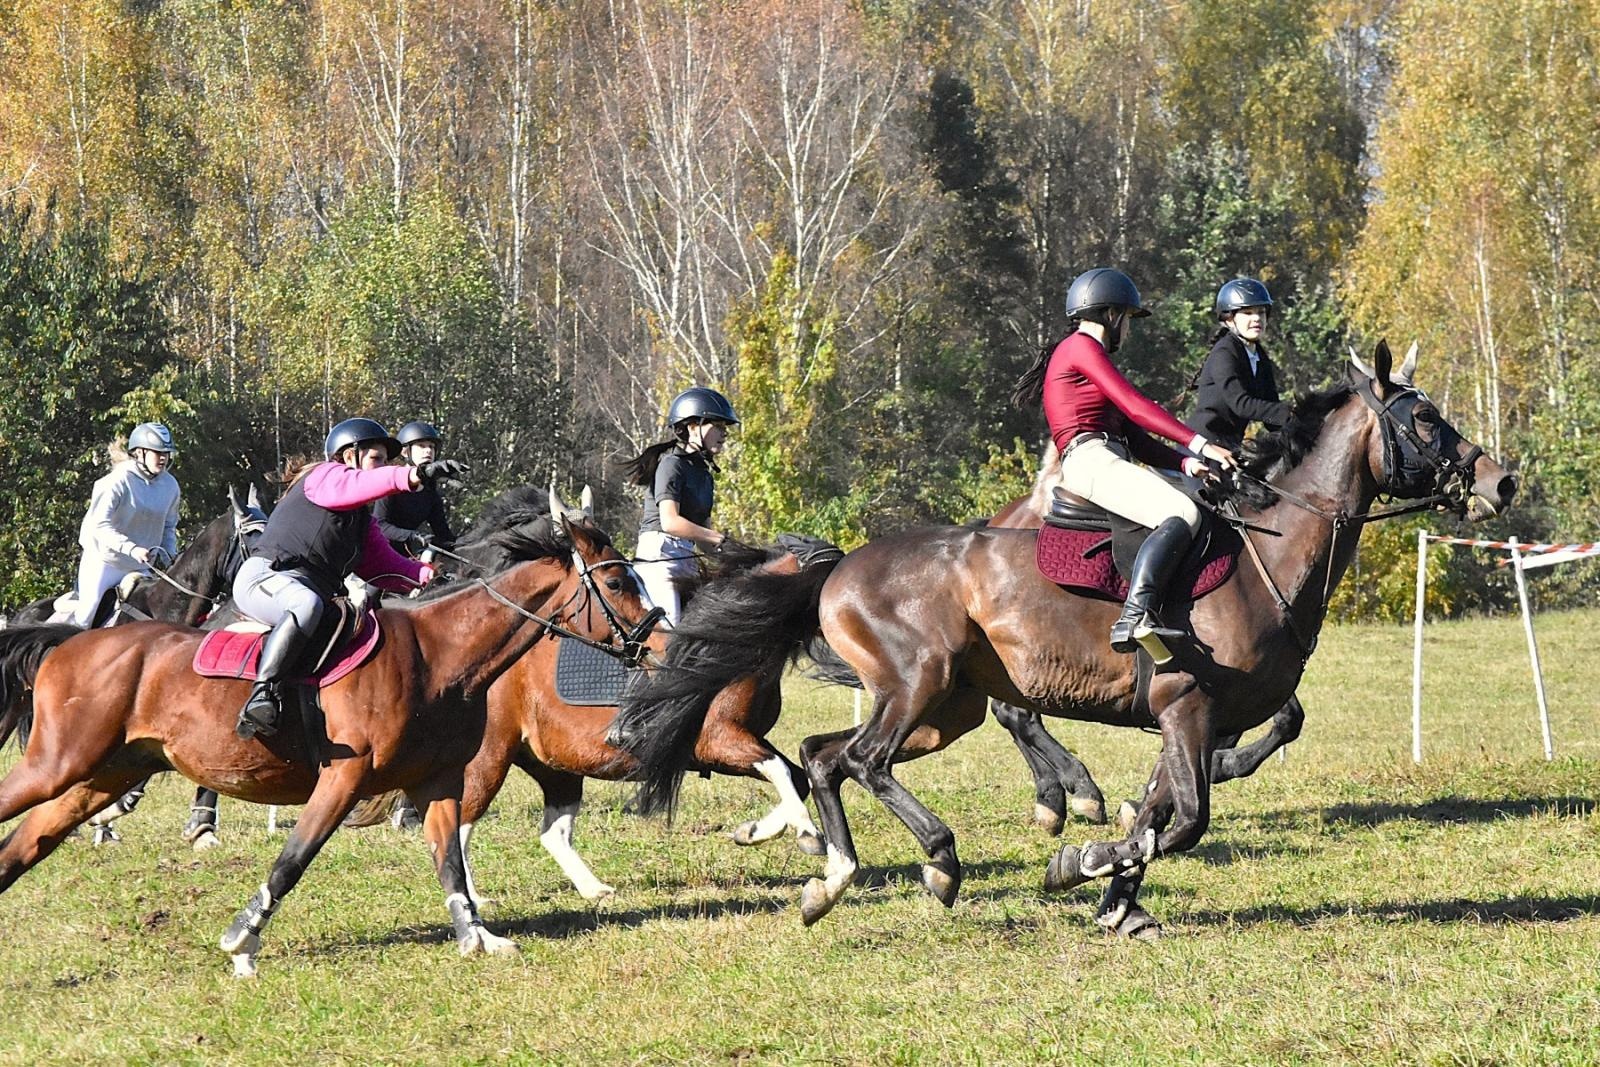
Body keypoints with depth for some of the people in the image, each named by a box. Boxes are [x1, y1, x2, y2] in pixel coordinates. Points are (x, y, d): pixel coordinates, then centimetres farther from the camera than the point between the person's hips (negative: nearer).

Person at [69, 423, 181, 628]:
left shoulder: (170, 486, 1)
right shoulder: (118, 482, -18)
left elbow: (169, 526, 17)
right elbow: (99, 526, -25)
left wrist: (170, 554, 0)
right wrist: (132, 549, -37)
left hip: (141, 566, 6)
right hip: (104, 562, -6)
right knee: (85, 618, -12)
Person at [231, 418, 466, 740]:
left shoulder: (362, 520, 28)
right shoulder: (325, 477, 1)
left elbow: (383, 565, 18)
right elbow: (357, 486, -22)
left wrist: (429, 574, 0)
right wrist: (416, 475, -36)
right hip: (265, 577, -10)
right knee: (306, 604, -40)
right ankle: (261, 695, -46)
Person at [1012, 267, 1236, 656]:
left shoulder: (1092, 355, 29)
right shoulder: (1080, 347, -1)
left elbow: (1136, 438, 22)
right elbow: (1135, 406, -11)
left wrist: (1185, 462, 7)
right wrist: (1200, 444, -13)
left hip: (1114, 462, 10)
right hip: (1089, 459, -10)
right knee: (1182, 515, -28)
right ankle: (1133, 617, -41)